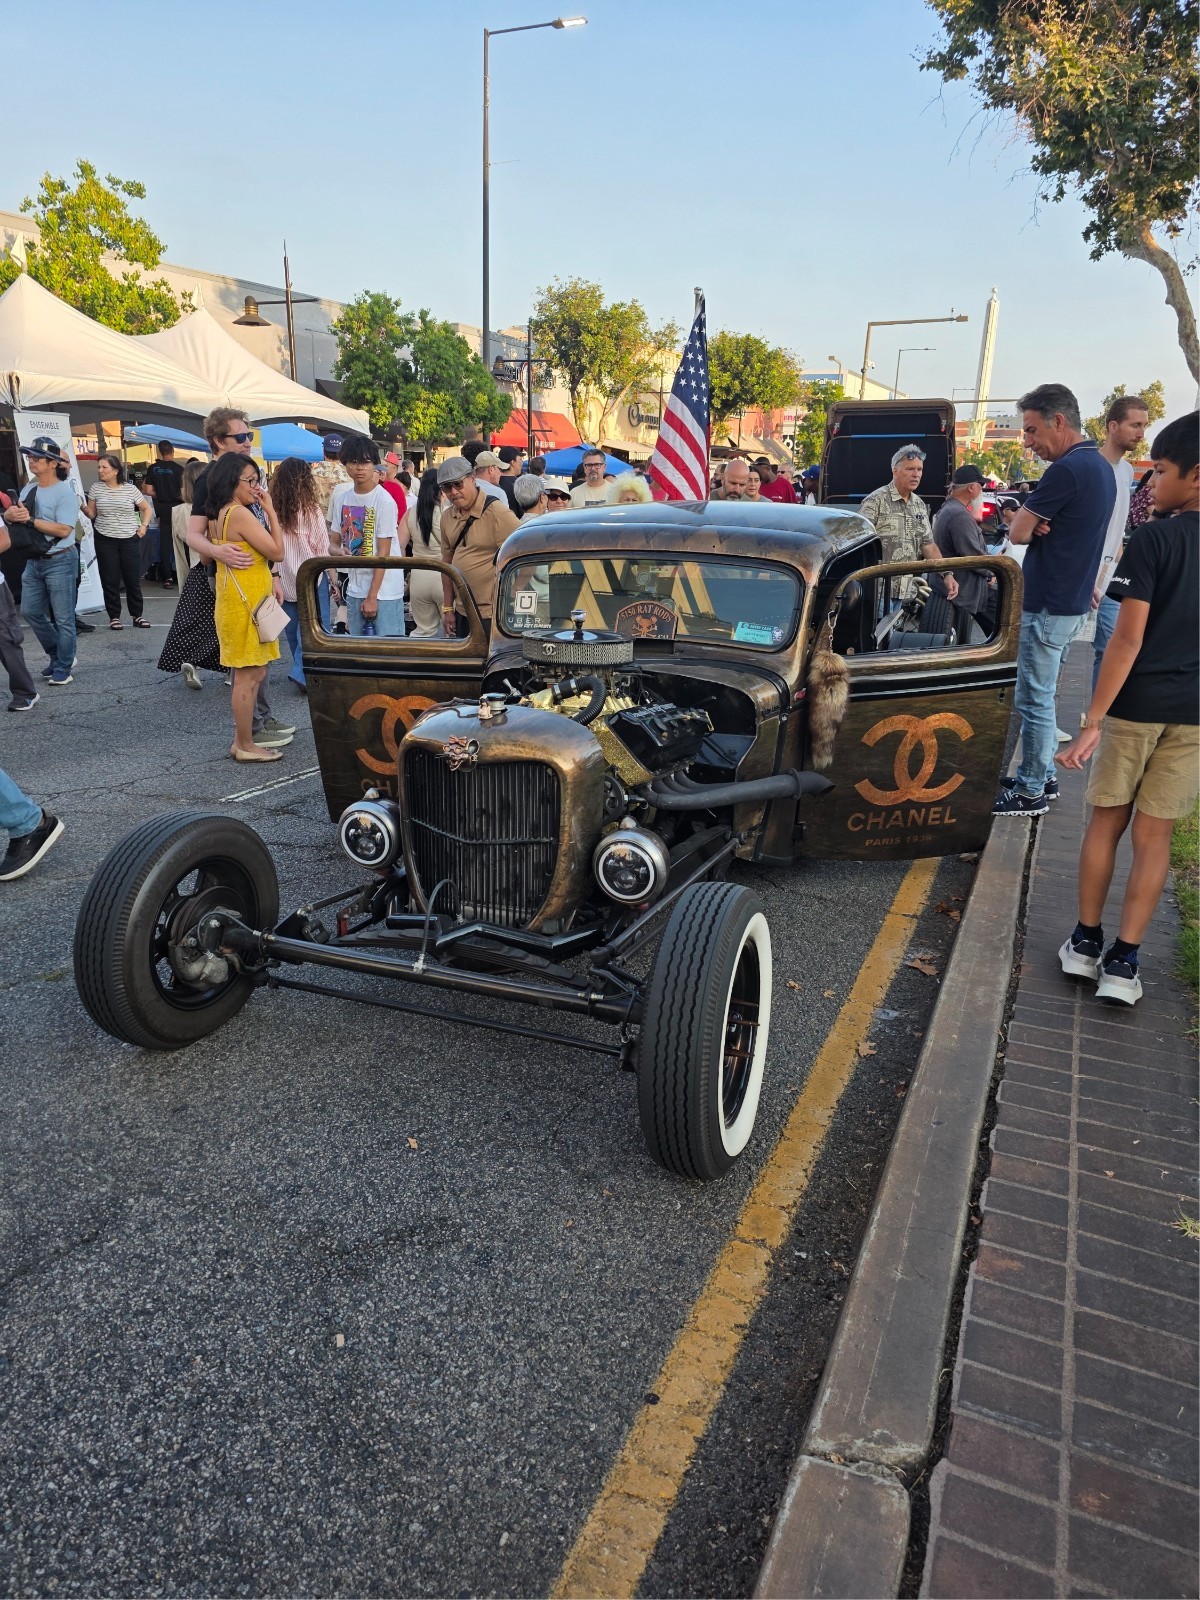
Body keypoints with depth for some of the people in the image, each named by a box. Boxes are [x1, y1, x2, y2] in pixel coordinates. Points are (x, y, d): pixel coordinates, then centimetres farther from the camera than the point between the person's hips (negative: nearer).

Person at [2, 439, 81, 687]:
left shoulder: (65, 492, -13)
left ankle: (63, 669, 10)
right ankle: (57, 656, 29)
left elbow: (63, 530, -21)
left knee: (63, 618, 0)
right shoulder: (28, 490, 9)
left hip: (59, 562, -8)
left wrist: (30, 519, -22)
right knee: (31, 612, 13)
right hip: (33, 561, 8)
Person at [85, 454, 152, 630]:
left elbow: (146, 508, 13)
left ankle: (136, 615, 16)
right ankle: (114, 616, 11)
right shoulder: (96, 488, 3)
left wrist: (144, 525, 2)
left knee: (133, 579, 4)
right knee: (110, 580, 2)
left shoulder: (130, 489, 0)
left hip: (130, 539, 0)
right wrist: (83, 506, -14)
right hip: (105, 540, 1)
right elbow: (92, 514, 5)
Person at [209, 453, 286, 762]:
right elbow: (276, 552, -16)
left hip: (236, 602, 10)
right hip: (245, 605, -10)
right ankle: (245, 746, 5)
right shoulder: (241, 514, -17)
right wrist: (270, 511, -10)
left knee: (251, 675, 15)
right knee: (247, 677, -3)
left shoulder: (221, 514, 13)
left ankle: (242, 741, 22)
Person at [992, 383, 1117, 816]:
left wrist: (1028, 520, 2)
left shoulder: (1066, 469, -20)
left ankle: (1031, 792, 8)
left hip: (1049, 608, -10)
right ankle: (1043, 776, 29)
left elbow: (1017, 532, -15)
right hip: (1071, 601, 10)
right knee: (1040, 698, 19)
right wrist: (1037, 522, -4)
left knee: (1034, 701, -1)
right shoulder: (1099, 466, 13)